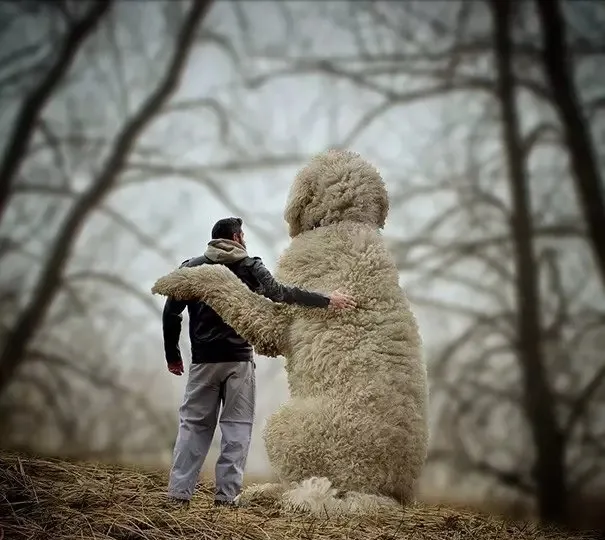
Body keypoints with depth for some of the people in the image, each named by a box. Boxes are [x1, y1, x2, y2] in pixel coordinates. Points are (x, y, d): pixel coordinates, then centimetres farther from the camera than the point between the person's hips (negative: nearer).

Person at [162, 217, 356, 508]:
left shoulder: (191, 268, 7)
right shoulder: (249, 266, 1)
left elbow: (171, 313, 4)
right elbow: (281, 293, -10)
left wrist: (172, 356, 12)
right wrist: (327, 300, -8)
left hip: (203, 360, 2)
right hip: (239, 360, -2)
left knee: (194, 424, 8)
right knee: (236, 427, 3)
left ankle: (179, 492, 2)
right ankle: (226, 495, -1)